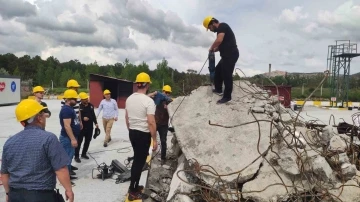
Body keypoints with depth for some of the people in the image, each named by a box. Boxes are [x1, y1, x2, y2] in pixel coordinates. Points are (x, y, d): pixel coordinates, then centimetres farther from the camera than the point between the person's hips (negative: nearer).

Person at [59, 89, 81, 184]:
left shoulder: (70, 108, 13)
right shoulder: (66, 109, -20)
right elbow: (67, 126, -26)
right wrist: (73, 139, -27)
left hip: (70, 137, 10)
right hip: (67, 138, -10)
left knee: (70, 155, 19)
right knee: (67, 157, -5)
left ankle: (68, 171, 30)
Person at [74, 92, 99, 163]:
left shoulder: (91, 105, 8)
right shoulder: (79, 106, -11)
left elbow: (93, 115, 15)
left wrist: (95, 123, 11)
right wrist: (82, 118, -23)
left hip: (90, 127, 6)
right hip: (81, 127, -6)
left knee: (87, 141, 14)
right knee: (79, 142, -1)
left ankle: (84, 154, 28)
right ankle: (76, 156, 8)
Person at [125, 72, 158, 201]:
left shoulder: (129, 99, 4)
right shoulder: (148, 101, -19)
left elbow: (127, 118, 12)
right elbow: (151, 122, -22)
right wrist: (154, 140, -15)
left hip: (132, 133, 8)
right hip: (143, 134, -7)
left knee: (137, 160, 20)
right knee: (139, 161, 1)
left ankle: (135, 186, 31)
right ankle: (132, 192, 8)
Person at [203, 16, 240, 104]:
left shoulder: (222, 26, -11)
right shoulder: (220, 29, 20)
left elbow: (219, 41, -25)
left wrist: (211, 48, -9)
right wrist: (215, 49, 9)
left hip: (231, 55, -11)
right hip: (227, 55, 11)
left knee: (226, 74, -6)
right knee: (218, 70, 19)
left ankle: (227, 96, 3)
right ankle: (218, 89, 31)